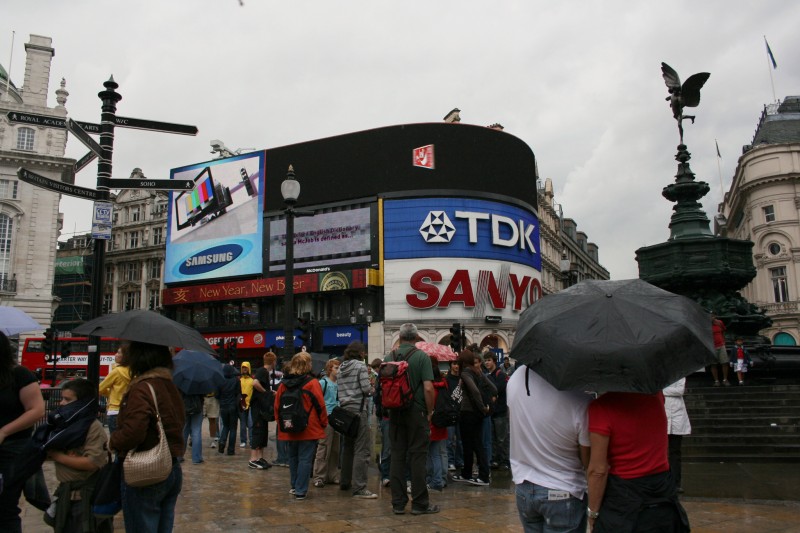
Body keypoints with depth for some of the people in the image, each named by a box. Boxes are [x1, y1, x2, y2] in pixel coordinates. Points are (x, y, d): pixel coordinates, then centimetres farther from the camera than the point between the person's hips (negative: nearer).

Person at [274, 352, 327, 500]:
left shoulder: (283, 383, 1)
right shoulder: (312, 383, -12)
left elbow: (277, 406, 8)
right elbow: (320, 406, -10)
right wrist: (324, 423, 5)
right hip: (308, 429, -5)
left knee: (293, 457, 19)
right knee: (305, 459, 1)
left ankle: (294, 486, 27)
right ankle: (300, 491, 1)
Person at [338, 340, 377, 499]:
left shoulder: (341, 368, 13)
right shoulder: (360, 366, -8)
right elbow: (366, 388, -14)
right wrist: (372, 390, 8)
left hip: (345, 409, 8)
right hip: (358, 409, -8)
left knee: (348, 446, 18)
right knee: (361, 450, -7)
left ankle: (344, 482, 26)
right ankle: (359, 488, -10)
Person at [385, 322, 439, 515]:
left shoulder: (388, 358, 3)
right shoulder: (421, 356, -8)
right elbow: (428, 388, -15)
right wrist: (430, 412, -3)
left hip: (395, 413, 4)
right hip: (416, 412, -3)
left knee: (397, 456, 9)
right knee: (417, 456, 3)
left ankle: (398, 502, 14)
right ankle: (420, 503, 10)